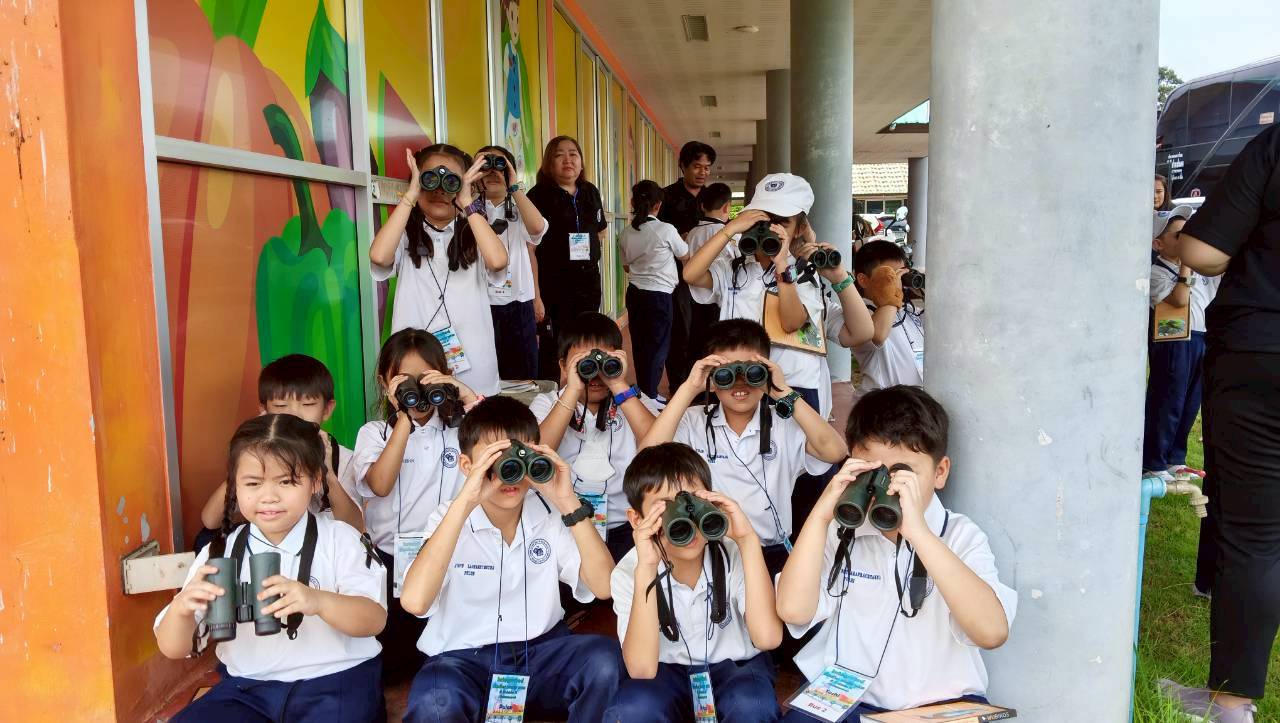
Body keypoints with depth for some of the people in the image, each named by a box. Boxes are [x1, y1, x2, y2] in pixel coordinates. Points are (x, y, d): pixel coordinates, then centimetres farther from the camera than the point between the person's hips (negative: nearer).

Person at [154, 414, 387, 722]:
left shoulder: (339, 539, -5)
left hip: (335, 681, -2)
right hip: (248, 687, 3)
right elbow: (173, 649, 1)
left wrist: (319, 601, -35)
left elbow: (375, 619, -15)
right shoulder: (219, 552, 3)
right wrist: (181, 608, -23)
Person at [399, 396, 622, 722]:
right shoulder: (450, 518, -9)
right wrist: (464, 502, -32)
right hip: (463, 659, -2)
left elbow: (605, 587, -14)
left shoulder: (550, 514, -2)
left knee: (607, 659, -26)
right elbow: (414, 601, -28)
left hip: (541, 650, 3)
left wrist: (569, 502, -22)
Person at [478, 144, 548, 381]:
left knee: (524, 377, 8)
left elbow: (537, 227, -11)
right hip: (482, 303, -3)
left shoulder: (519, 211, 10)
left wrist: (514, 186, -10)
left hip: (519, 304, 3)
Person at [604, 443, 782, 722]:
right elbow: (642, 669, -29)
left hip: (736, 666, 0)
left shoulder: (734, 555, -19)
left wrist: (748, 540, -37)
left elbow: (768, 638, -33)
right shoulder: (628, 573, -17)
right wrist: (645, 569, -39)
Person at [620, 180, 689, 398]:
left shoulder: (625, 234, 0)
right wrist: (685, 239, 21)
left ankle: (642, 394, 25)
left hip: (634, 294, 5)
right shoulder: (666, 230, -14)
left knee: (640, 346, 15)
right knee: (657, 348, 5)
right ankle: (650, 397, 9)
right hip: (659, 295, -5)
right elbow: (685, 255, 3)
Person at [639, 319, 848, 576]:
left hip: (774, 554, 2)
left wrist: (786, 394, -16)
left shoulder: (785, 424, 2)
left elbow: (835, 452, -14)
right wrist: (689, 389, -17)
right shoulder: (693, 422, 1)